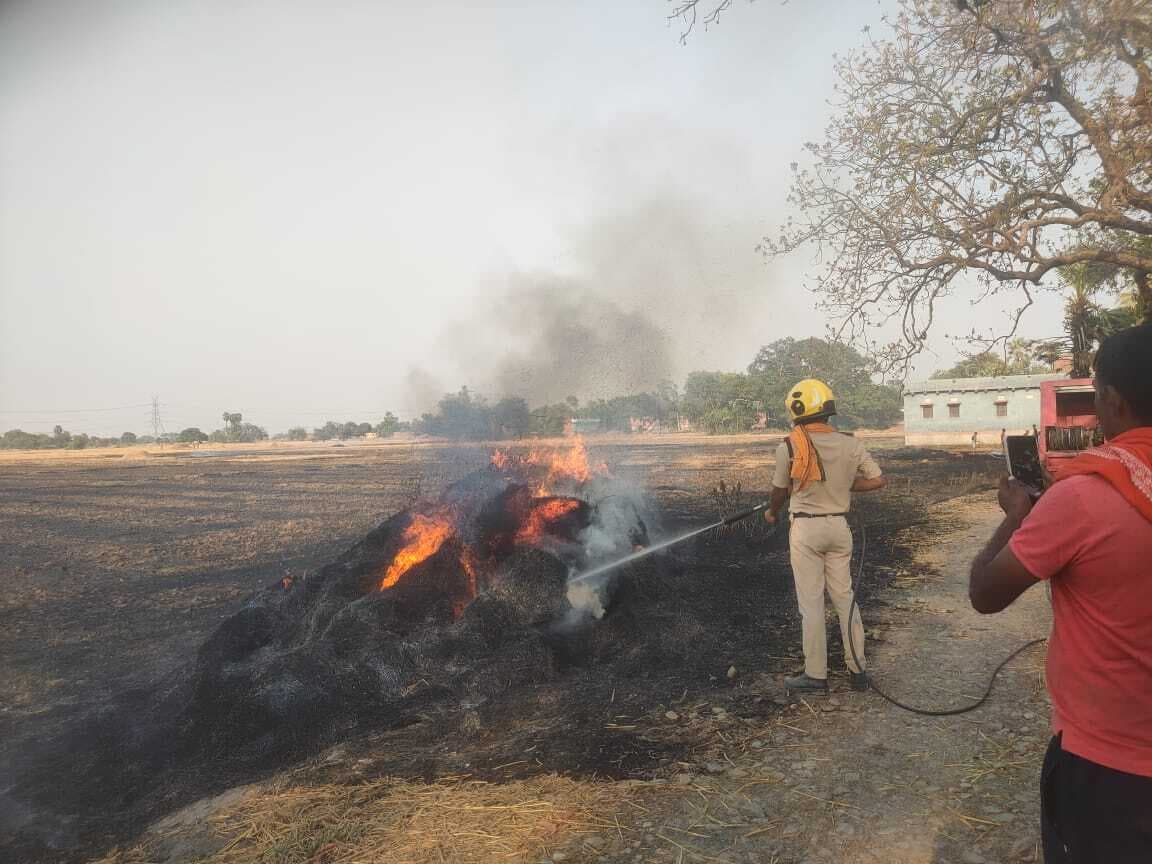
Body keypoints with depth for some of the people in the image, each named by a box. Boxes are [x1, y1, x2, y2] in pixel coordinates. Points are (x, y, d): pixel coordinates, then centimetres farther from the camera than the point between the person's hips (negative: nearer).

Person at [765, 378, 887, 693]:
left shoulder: (790, 447, -12)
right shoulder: (850, 444, -2)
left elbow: (780, 490, 2)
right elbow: (879, 480, 0)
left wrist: (772, 513, 22)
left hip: (806, 528, -4)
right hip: (839, 526, 4)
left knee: (811, 602, 3)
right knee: (845, 597, 14)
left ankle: (816, 674, 11)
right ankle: (858, 670, 20)